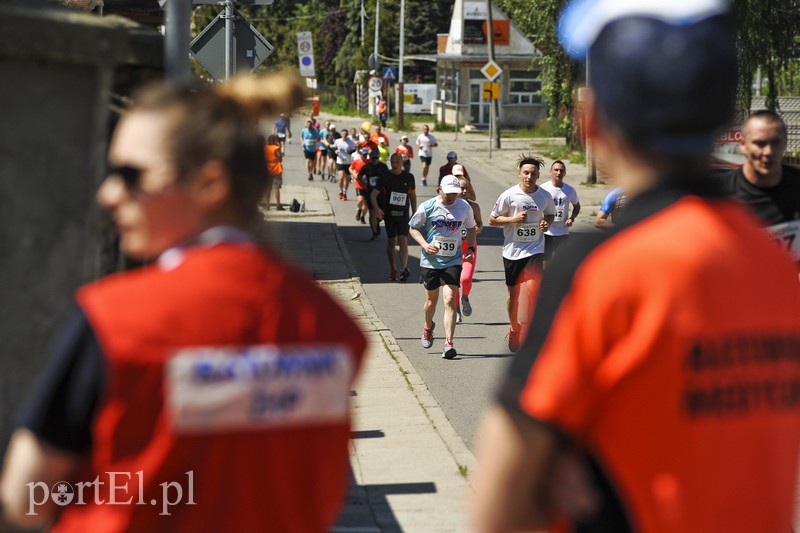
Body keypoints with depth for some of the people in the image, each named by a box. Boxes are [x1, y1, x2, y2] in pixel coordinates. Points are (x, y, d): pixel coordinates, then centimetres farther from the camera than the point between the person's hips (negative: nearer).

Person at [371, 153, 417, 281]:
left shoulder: (409, 177, 3)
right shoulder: (384, 177, -2)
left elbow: (413, 195, 14)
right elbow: (373, 194, -4)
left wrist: (414, 214, 12)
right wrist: (376, 208, -22)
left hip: (403, 214, 0)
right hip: (389, 213, 0)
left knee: (403, 240, -15)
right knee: (391, 242, 7)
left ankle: (404, 268, -22)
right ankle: (393, 270, 19)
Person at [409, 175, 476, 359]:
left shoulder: (464, 207, 0)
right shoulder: (427, 207, -7)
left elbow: (471, 228, 17)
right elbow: (413, 228, 1)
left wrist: (470, 249, 3)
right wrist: (425, 244, -16)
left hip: (453, 261, 0)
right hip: (430, 261, 0)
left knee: (449, 299, -15)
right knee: (431, 301, 13)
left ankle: (449, 343, -17)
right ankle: (428, 327, 46)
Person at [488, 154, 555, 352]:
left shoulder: (545, 196, -1)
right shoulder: (509, 195, -8)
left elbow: (551, 214, 19)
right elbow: (492, 219, -2)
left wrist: (547, 223, -4)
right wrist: (513, 219, -17)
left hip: (535, 250, 0)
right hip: (512, 250, 0)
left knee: (532, 289, -20)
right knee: (513, 292, 13)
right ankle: (514, 328, 34)